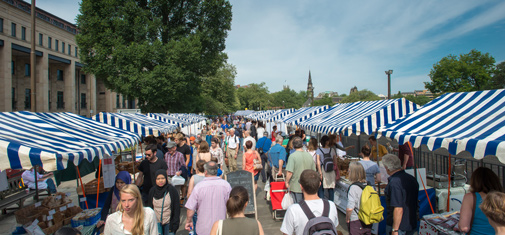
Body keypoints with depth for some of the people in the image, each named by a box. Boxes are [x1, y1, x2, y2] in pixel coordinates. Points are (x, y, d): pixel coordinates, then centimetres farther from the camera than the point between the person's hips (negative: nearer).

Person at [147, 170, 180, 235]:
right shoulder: (152, 191, 1)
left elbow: (177, 209, -7)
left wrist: (174, 224, -10)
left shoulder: (172, 190, -10)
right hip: (156, 223, 3)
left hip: (168, 224, -3)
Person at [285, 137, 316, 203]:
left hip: (296, 187, -5)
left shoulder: (292, 156, -16)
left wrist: (287, 182, -5)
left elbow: (289, 172, -20)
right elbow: (313, 171, 10)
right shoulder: (309, 155, 1)